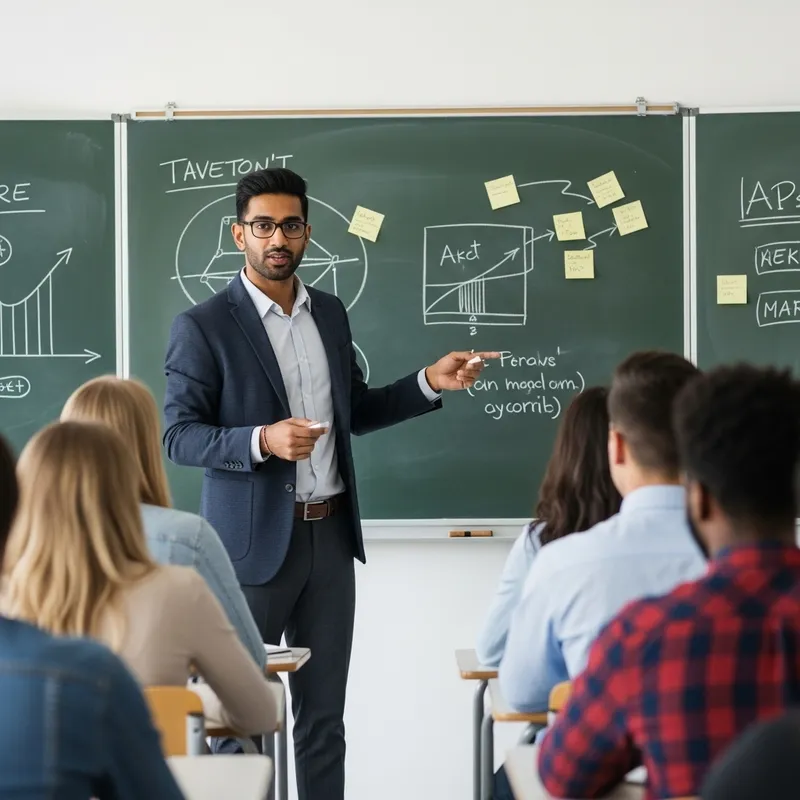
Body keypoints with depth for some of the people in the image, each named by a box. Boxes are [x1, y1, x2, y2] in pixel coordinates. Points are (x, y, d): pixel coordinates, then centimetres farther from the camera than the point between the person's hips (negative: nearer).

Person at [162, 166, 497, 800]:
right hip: (256, 540, -5)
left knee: (324, 716, 11)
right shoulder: (203, 327, -8)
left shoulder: (331, 313, 10)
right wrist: (262, 440, -26)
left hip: (330, 535, 5)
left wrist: (430, 384, 5)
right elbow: (179, 436, -10)